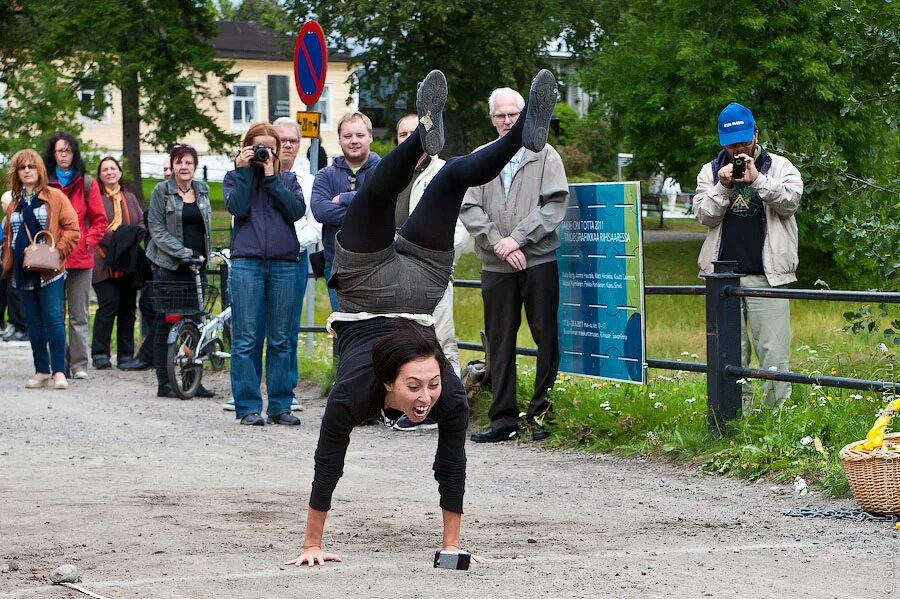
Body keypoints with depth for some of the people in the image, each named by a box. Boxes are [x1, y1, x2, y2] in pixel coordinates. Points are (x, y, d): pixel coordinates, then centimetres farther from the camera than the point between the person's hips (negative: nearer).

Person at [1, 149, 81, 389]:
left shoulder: (55, 197, -1)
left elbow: (72, 228, -5)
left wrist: (58, 252, -13)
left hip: (50, 270, -5)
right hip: (24, 271, 5)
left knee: (53, 318, -11)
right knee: (33, 321, 8)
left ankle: (58, 371, -8)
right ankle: (41, 371, 13)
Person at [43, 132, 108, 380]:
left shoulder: (87, 184, 7)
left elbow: (99, 220, 9)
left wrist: (88, 241, -5)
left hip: (80, 258, 0)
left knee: (79, 315, 1)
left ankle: (79, 364, 3)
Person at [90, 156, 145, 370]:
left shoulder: (130, 198, 20)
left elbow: (142, 223, 15)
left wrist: (133, 237, -6)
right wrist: (114, 238, -19)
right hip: (105, 264, -5)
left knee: (128, 308, 5)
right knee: (108, 304, -14)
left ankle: (126, 354, 11)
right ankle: (100, 353, -8)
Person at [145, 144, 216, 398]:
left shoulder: (202, 190, 11)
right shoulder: (161, 191, -3)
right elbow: (157, 230, -8)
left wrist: (203, 255, 12)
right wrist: (185, 253, -16)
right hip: (168, 265, -5)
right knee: (165, 321, -3)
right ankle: (164, 382, 1)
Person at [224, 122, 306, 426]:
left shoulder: (288, 179, 16)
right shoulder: (234, 176, 12)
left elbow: (297, 210, -3)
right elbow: (237, 207, -7)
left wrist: (271, 176, -3)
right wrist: (245, 172, -4)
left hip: (285, 264, 2)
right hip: (246, 263, -2)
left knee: (282, 340, 4)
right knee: (246, 339, -4)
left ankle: (280, 405, 9)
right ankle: (248, 406, 0)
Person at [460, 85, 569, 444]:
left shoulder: (545, 156, 6)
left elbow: (555, 204, -5)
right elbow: (469, 209, 3)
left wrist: (518, 238, -14)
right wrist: (497, 243, -11)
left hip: (539, 262, -2)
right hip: (495, 266, 3)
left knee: (546, 338, -2)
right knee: (499, 344, 5)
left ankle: (542, 413, 6)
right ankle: (503, 418, 9)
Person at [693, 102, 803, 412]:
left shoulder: (778, 166, 8)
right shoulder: (711, 171, 13)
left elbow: (791, 201, -7)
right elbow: (704, 215, 4)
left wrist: (757, 179, -17)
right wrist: (722, 187, -11)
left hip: (767, 274, -2)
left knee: (773, 350, -7)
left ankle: (777, 410, -1)